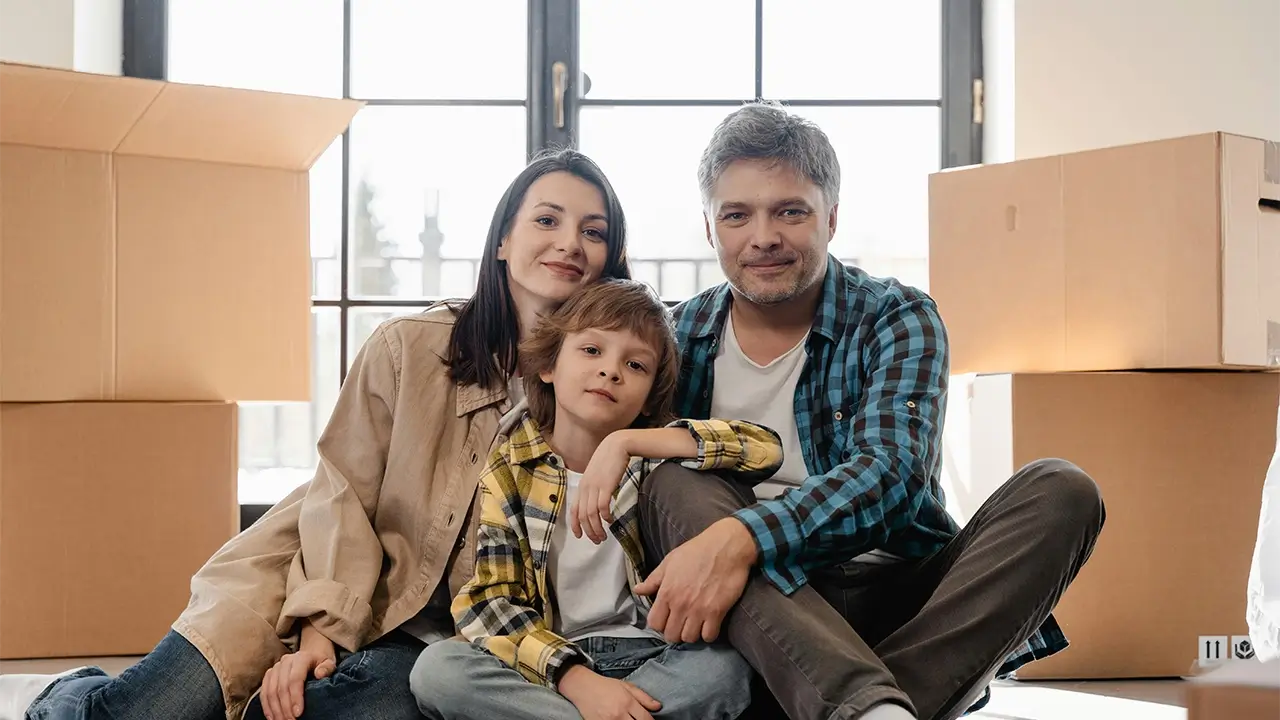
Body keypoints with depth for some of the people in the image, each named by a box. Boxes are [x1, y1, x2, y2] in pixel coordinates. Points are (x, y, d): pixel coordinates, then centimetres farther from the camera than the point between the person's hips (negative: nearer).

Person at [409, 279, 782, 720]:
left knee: (725, 669, -31)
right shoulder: (510, 468, 1)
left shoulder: (654, 456, 1)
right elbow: (489, 601, -7)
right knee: (436, 668, -26)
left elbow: (766, 449, -15)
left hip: (652, 657, 1)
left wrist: (626, 443, -23)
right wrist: (576, 679, -25)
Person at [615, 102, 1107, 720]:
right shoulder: (680, 338, 9)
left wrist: (741, 537, -34)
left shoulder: (897, 320, 0)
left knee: (1059, 491, -20)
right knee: (673, 483, -25)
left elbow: (893, 471, -18)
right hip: (757, 620, 1)